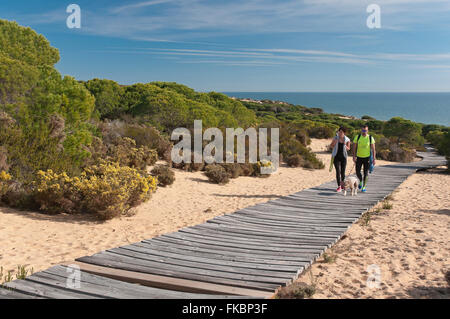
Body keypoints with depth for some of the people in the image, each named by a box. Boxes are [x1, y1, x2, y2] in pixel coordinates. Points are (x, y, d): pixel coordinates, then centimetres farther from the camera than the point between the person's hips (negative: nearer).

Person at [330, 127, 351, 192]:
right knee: (338, 171, -10)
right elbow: (331, 146, 5)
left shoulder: (347, 139, -3)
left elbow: (348, 149, 5)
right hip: (336, 157, -1)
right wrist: (334, 143, -16)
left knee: (343, 172, 4)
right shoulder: (335, 138, -4)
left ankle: (342, 183, 32)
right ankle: (339, 186, -7)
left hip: (343, 157, 1)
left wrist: (345, 145, -16)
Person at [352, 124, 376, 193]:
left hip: (367, 157, -1)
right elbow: (354, 147, -2)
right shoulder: (357, 137, -3)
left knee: (366, 173, -2)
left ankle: (364, 187, 7)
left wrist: (374, 159, -8)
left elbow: (373, 149, -3)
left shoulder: (370, 138, -5)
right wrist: (354, 156, -12)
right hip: (359, 157, 1)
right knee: (358, 172, 1)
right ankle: (361, 181, 31)